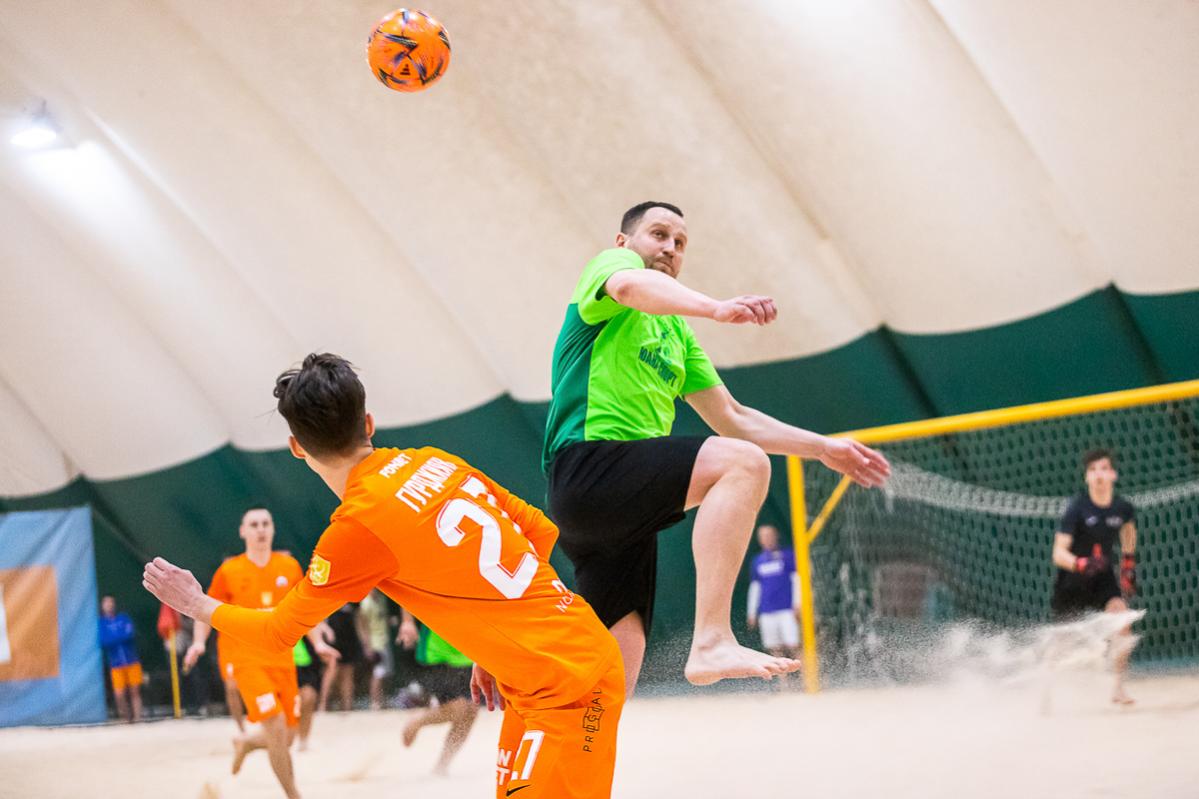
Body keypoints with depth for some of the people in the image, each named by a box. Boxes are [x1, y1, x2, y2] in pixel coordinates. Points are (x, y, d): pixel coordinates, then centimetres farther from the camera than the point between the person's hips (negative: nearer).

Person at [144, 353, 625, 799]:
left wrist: (197, 605, 15)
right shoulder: (435, 462, 6)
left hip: (567, 686, -8)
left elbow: (279, 632, -3)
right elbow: (539, 532, 15)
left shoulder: (360, 523, -15)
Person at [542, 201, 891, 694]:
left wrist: (821, 447, 24)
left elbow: (730, 418, 32)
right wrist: (717, 308, -40)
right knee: (743, 463, -26)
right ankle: (711, 641, -37)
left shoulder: (677, 333, 29)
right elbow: (631, 285, -22)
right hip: (587, 464, -9)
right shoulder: (612, 263, 5)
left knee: (615, 679, 4)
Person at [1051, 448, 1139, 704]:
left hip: (1103, 575, 3)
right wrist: (1080, 564, -45)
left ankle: (1118, 688, -15)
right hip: (1072, 578, -3)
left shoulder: (1122, 507, -10)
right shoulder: (1077, 508, -22)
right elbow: (1059, 553, -26)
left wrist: (1128, 562, 16)